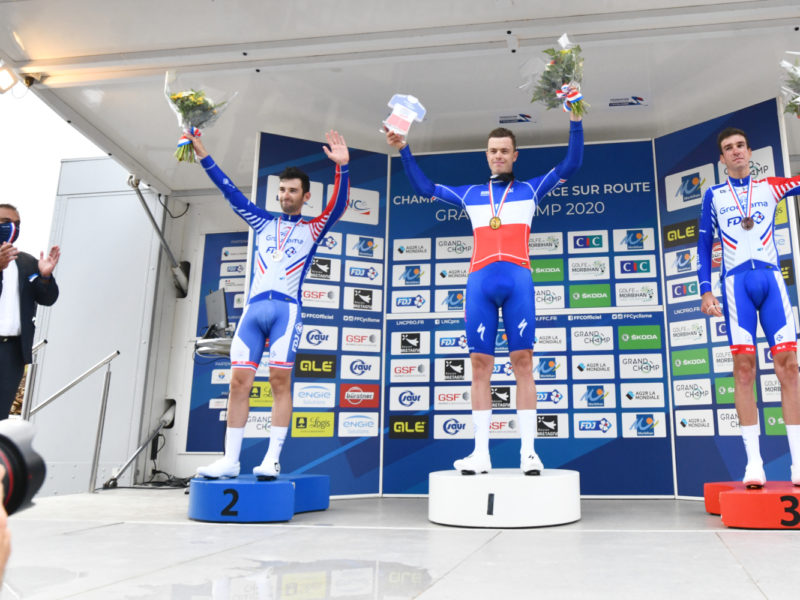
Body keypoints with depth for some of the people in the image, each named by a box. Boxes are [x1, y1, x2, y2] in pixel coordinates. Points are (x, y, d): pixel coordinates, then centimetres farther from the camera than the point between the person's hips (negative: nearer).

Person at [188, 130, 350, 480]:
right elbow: (230, 192, 22)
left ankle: (272, 459, -4)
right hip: (253, 308, 4)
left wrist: (342, 167, -14)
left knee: (280, 379, -9)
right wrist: (203, 156, 18)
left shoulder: (313, 229, 14)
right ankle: (230, 460, 2)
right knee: (239, 381, -2)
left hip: (286, 309, -3)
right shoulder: (263, 223, 23)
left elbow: (338, 204, 0)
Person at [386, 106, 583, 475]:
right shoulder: (470, 194, 25)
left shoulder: (530, 189, 21)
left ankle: (528, 451, -4)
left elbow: (570, 165, 17)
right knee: (480, 365, -4)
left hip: (518, 280, -1)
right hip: (479, 281, 2)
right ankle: (481, 453, -3)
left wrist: (575, 120, 8)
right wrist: (404, 150, 24)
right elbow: (424, 188, 29)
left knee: (523, 362, -6)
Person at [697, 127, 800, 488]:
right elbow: (704, 244, 10)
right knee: (744, 366, -7)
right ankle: (753, 461, -3)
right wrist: (705, 290, 1)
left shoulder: (771, 187, 15)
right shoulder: (714, 195, 13)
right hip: (736, 282, -1)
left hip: (771, 278, 1)